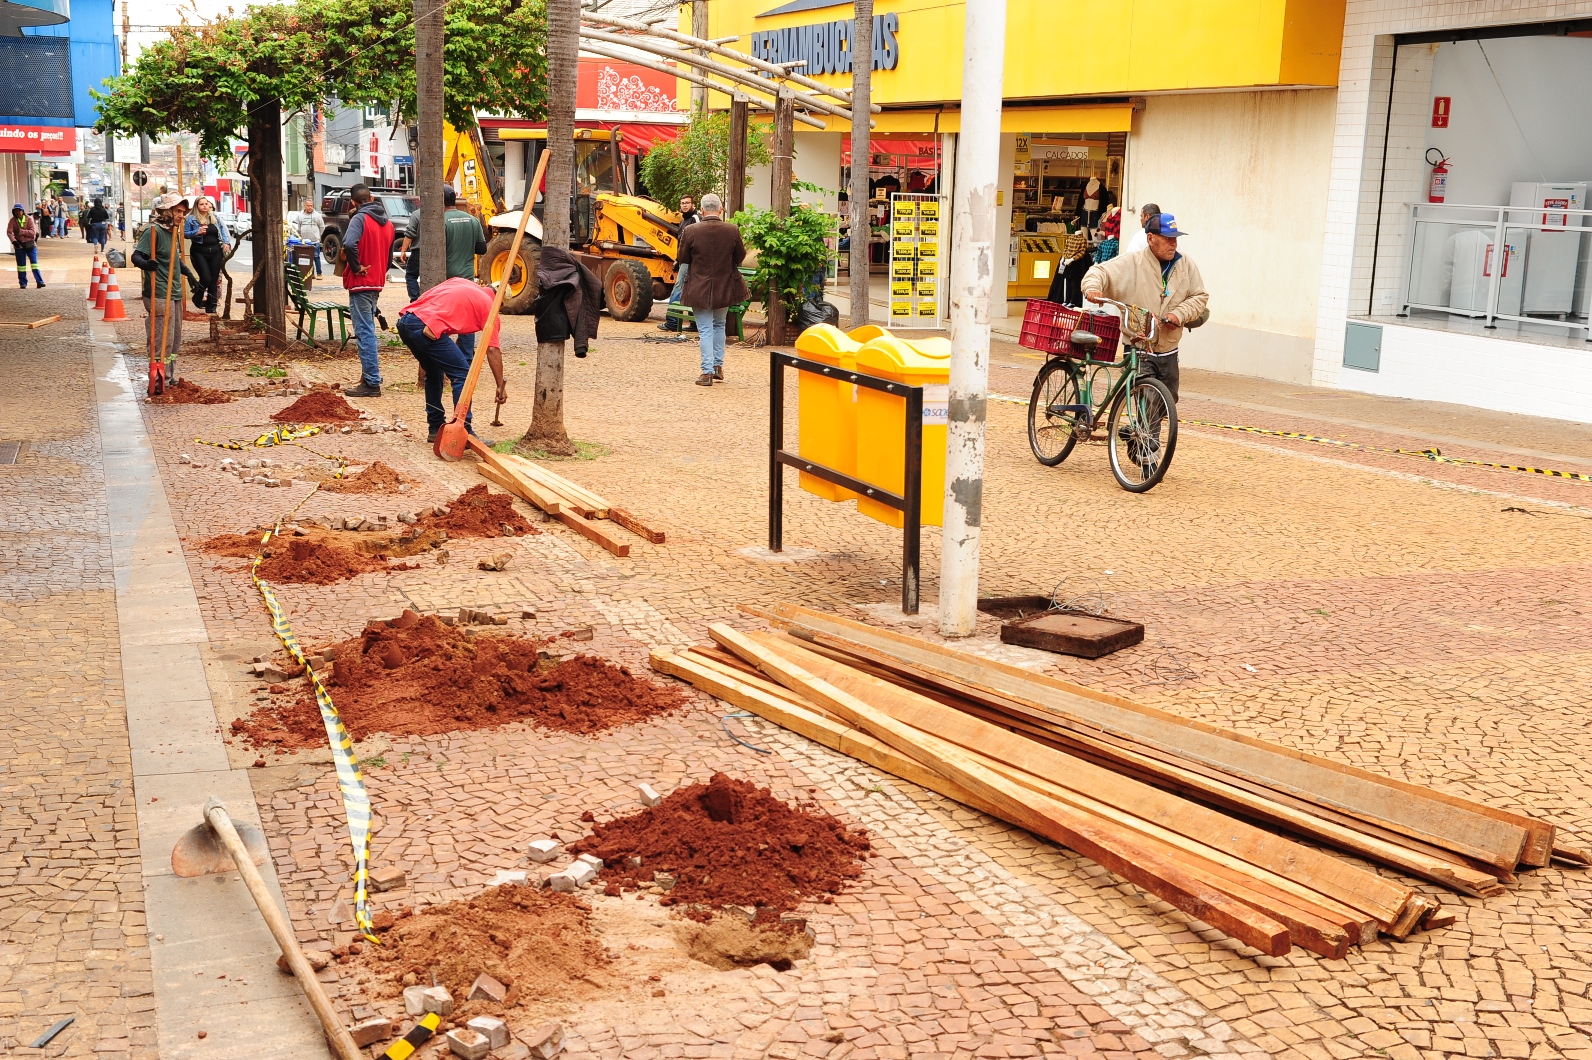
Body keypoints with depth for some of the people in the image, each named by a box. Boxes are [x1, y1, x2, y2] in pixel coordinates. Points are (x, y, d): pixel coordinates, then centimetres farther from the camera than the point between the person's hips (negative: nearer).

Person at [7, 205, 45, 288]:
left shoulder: (29, 219, -5)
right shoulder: (12, 221, -3)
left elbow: (33, 232, -12)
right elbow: (9, 232, -11)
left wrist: (21, 232, -19)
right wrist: (13, 241, -26)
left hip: (30, 244, -1)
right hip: (19, 245, 1)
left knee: (34, 262, -5)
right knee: (21, 265, 7)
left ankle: (39, 282, -7)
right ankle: (23, 283, 14)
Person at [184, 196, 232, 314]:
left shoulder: (215, 217, 9)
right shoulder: (192, 219, -1)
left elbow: (224, 230, 8)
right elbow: (185, 233, -3)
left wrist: (226, 242, -8)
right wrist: (197, 232, -18)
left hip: (215, 251, 4)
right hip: (199, 252, -4)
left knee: (214, 280, 4)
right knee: (206, 278, -12)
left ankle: (211, 308, 12)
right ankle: (197, 299, 18)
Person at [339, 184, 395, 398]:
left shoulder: (360, 218, -13)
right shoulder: (387, 222, 12)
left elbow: (349, 244, -30)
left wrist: (356, 267, -18)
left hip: (361, 284, -8)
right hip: (377, 284, 8)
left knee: (365, 332, -7)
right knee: (368, 330, 17)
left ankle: (372, 382, -8)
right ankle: (369, 377, 22)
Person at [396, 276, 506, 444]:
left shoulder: (460, 282, 28)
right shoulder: (489, 306, 9)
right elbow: (493, 350, 5)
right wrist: (501, 386, 11)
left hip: (404, 321, 8)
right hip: (426, 327, -8)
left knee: (434, 373, 25)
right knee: (462, 374, 2)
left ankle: (435, 428, 29)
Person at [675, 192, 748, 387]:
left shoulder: (691, 231, -14)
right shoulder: (732, 231, -9)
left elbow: (683, 259, -3)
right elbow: (740, 257, 2)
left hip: (699, 289, -2)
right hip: (724, 288, 3)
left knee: (705, 329, 3)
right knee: (719, 325, 22)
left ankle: (707, 372, -2)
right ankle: (718, 365, 25)